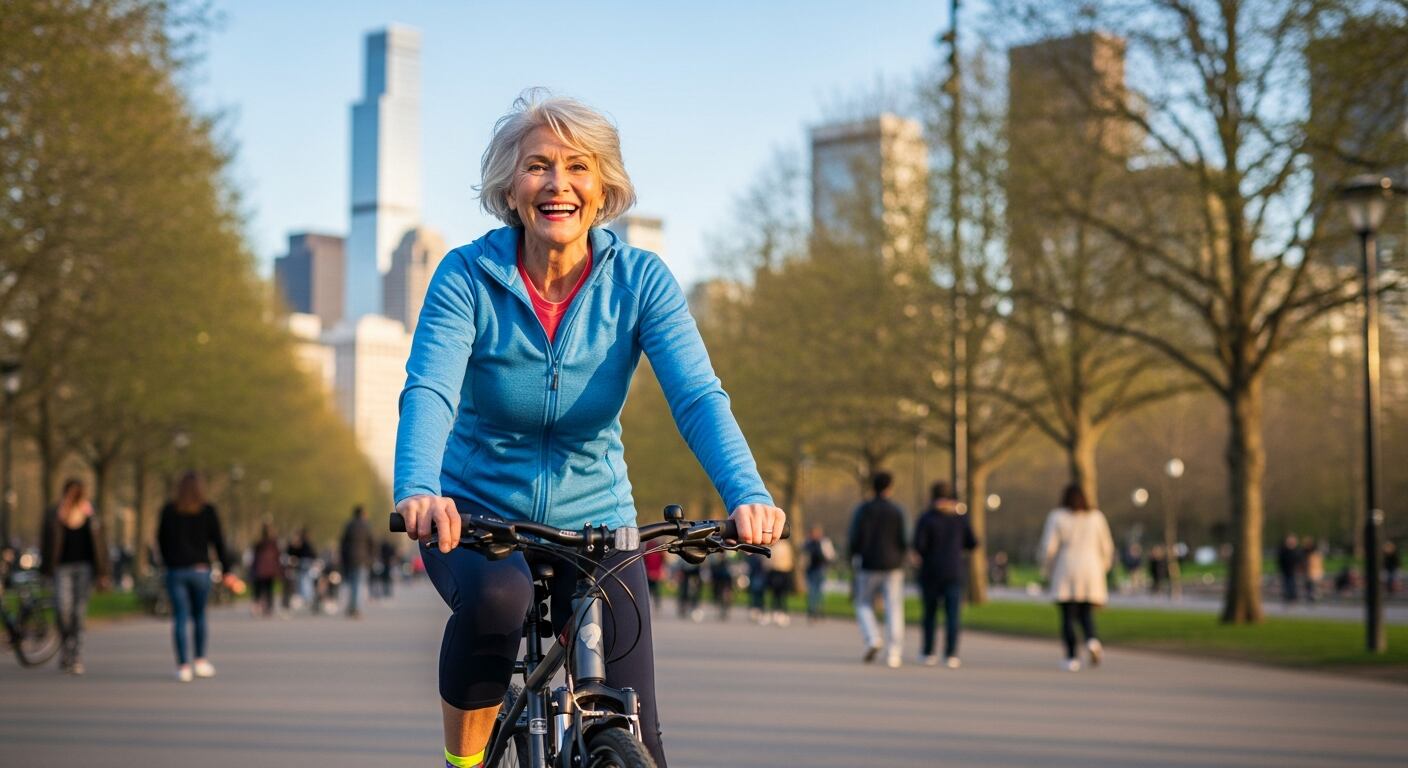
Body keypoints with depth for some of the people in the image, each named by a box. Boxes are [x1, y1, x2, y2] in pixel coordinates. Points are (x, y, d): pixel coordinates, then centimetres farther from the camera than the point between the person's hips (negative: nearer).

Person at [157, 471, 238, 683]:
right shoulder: (208, 511, -1)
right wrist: (227, 572, 1)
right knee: (199, 616, 14)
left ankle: (183, 666, -6)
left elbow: (161, 540, 6)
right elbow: (218, 542, -1)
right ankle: (201, 661, 13)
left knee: (179, 618, 0)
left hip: (175, 570, 0)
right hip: (200, 569, 0)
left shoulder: (168, 510, 1)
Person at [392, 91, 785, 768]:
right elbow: (428, 391, -27)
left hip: (593, 524, 2)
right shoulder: (467, 276, -12)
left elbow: (698, 396, -22)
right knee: (495, 598, -37)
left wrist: (748, 495, -41)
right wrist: (418, 491, -48)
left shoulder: (639, 280, -10)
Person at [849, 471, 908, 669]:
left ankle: (873, 639, -10)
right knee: (894, 609, 1)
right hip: (893, 566, 1)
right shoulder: (897, 511, 1)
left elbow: (856, 537, -9)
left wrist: (854, 556, 7)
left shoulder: (863, 510, -2)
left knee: (864, 605, 14)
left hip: (869, 565, -1)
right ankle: (893, 654, -6)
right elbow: (902, 540, -3)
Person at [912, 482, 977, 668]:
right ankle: (951, 655, -10)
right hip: (954, 572, 1)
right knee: (952, 615, -2)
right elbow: (972, 543, 6)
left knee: (930, 613, 12)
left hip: (931, 571, -1)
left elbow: (918, 545, -15)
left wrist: (920, 555, 7)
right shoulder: (960, 517, 2)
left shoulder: (926, 518, -8)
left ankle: (929, 654, 13)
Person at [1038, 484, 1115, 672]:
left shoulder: (1057, 517, 0)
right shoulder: (1096, 517, 7)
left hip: (1066, 573, -2)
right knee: (1086, 613, 10)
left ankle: (1072, 658, -6)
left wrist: (1047, 570, 8)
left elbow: (1048, 547, -6)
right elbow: (1106, 547, 9)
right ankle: (1092, 640, -19)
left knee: (1068, 616, 2)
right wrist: (1101, 569, 23)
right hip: (1090, 571, 2)